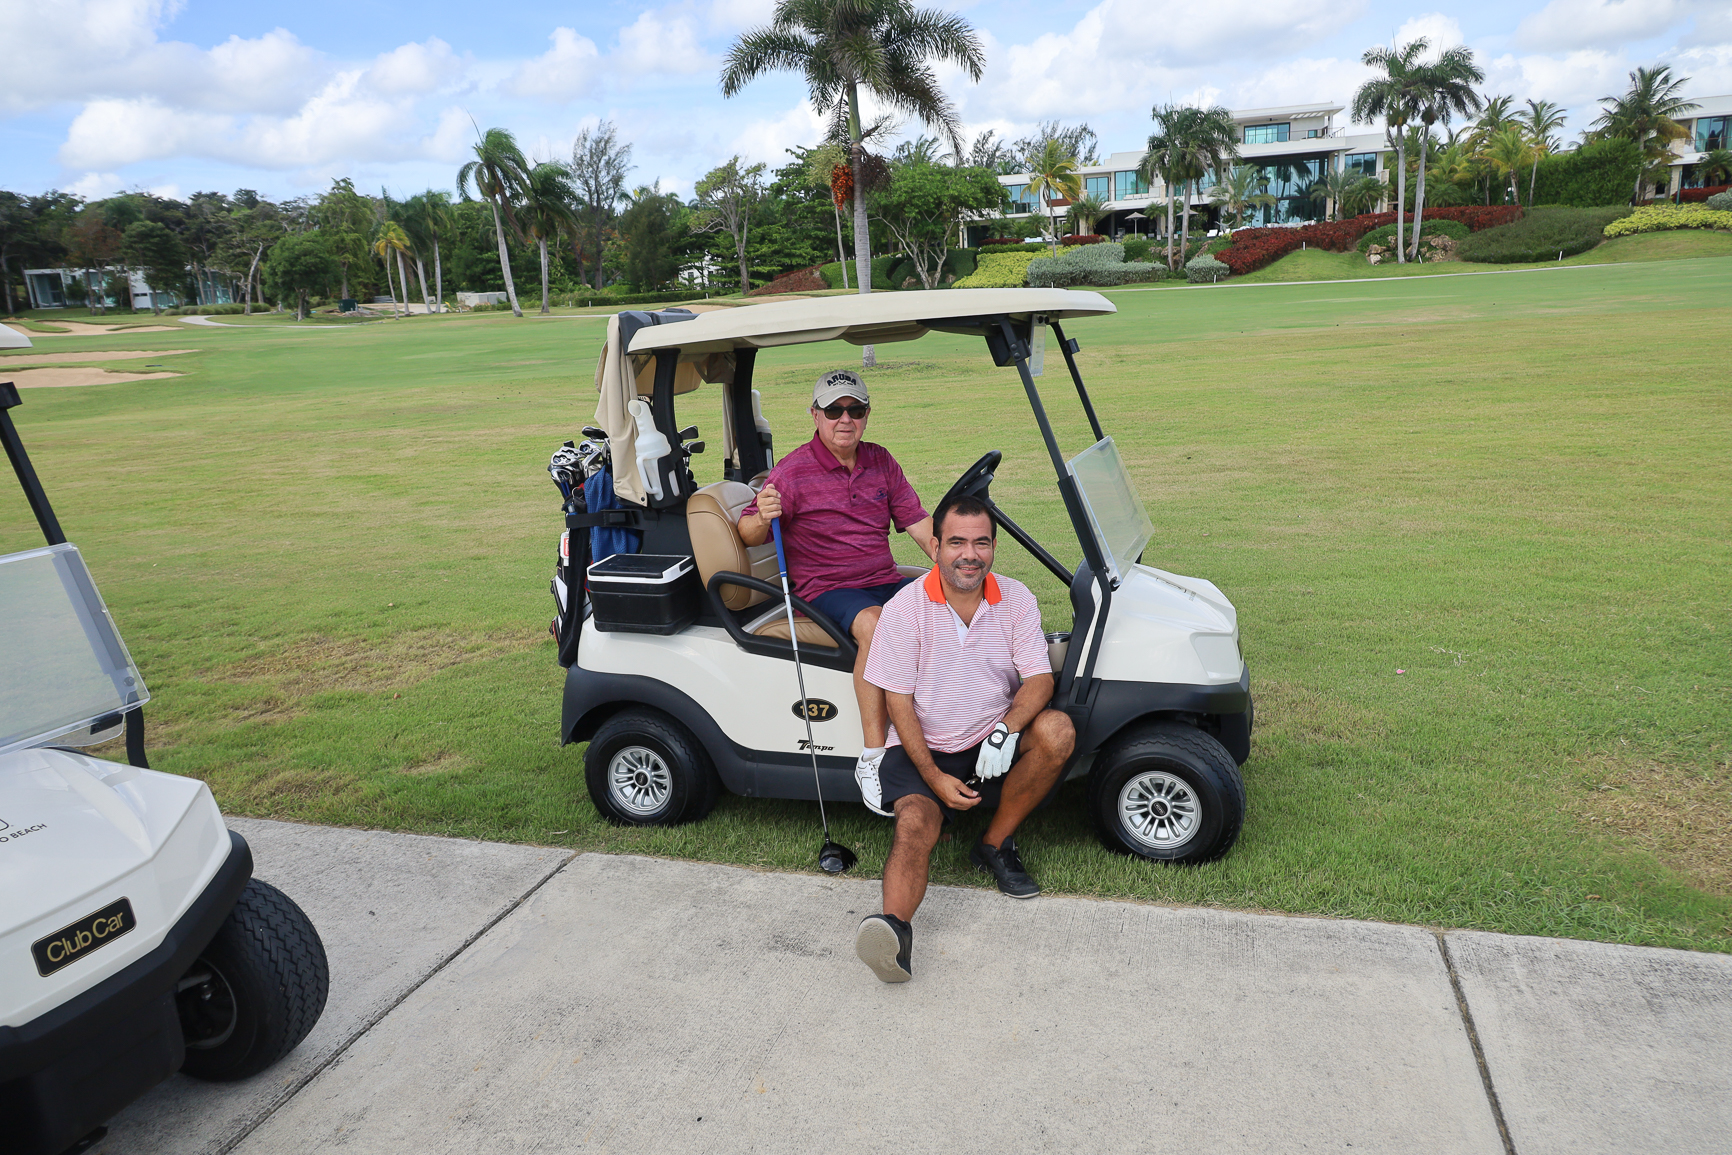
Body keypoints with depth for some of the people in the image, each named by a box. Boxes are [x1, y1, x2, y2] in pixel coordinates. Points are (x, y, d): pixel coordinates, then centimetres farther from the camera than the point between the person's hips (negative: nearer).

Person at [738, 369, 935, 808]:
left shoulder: (880, 461, 11)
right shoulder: (793, 471, -6)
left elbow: (917, 521, 11)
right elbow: (747, 535, -8)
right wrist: (763, 518, -31)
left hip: (886, 581, 5)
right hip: (826, 589, -5)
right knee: (875, 625, -37)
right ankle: (872, 759, -33)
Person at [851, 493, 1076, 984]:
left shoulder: (1016, 600, -1)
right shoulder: (905, 608, -8)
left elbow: (1039, 680, -6)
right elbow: (898, 701, -8)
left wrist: (1006, 731, -27)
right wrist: (934, 777, -17)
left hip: (992, 746, 3)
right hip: (924, 750, -2)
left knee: (1057, 730, -24)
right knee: (915, 821, -29)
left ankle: (995, 843, -7)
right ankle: (895, 925, -50)